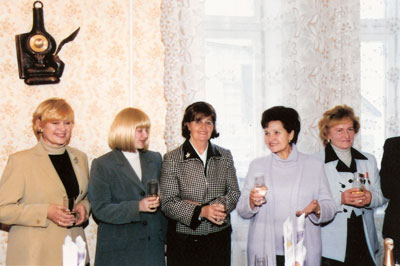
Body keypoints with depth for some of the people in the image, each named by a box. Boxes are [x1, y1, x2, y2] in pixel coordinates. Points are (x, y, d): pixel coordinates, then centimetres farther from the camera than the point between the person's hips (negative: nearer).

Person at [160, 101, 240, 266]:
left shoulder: (224, 156, 9)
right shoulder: (172, 159, -3)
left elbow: (234, 192, 10)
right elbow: (167, 203, -7)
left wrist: (222, 205, -11)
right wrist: (200, 211, -20)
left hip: (219, 239, 3)